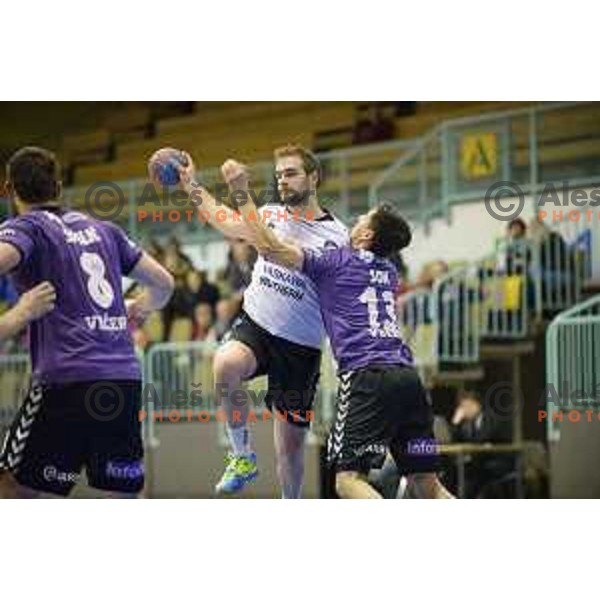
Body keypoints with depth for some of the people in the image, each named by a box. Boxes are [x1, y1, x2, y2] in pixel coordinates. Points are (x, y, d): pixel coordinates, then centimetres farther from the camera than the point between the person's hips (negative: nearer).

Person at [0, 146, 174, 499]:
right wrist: (138, 311, 45)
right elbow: (163, 283, 26)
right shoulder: (101, 229, 21)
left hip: (68, 380, -5)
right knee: (126, 498, 12)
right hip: (125, 378, 6)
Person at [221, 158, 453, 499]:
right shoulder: (389, 272, 25)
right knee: (427, 484, 8)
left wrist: (242, 191, 7)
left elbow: (269, 247, 0)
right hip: (408, 375, 7)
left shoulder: (336, 260, 5)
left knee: (350, 478, -7)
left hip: (367, 376, -7)